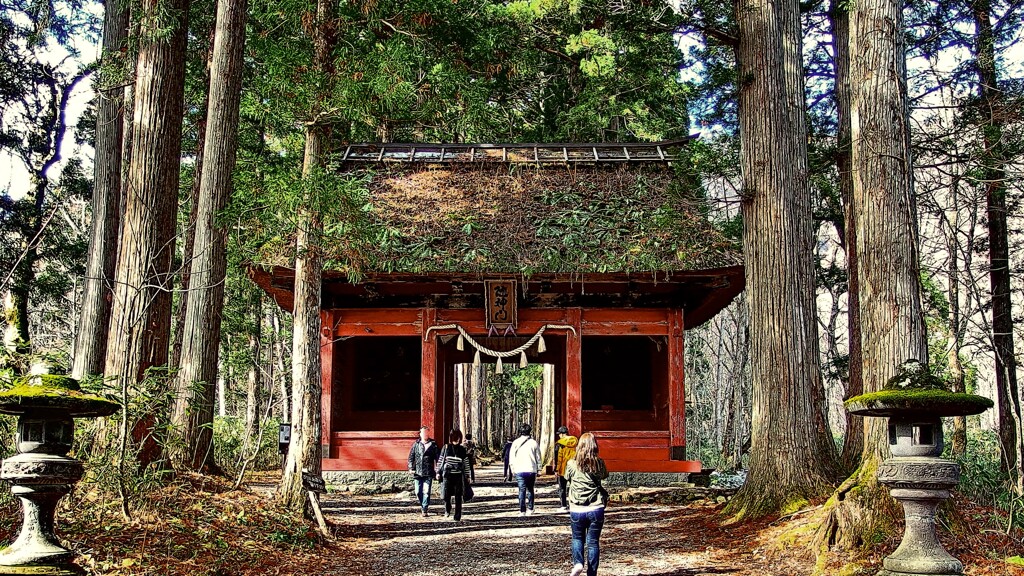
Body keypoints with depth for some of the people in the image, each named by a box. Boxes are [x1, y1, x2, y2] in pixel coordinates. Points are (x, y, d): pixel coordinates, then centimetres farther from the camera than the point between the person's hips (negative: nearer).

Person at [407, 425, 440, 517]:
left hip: (428, 473, -2)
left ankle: (424, 510, -1)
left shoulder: (433, 445, 3)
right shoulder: (416, 444, 8)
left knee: (426, 492, -7)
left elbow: (437, 458, 3)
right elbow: (411, 457, 10)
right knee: (418, 492, 5)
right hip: (417, 472, 2)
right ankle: (422, 505, 27)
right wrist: (411, 468, -1)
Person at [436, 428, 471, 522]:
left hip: (458, 475, 1)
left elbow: (466, 463, 11)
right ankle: (447, 510, 25)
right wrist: (438, 472, 5)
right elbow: (440, 460, 8)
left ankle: (458, 517, 10)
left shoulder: (462, 449, 6)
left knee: (458, 497, 2)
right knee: (446, 495, -6)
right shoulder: (446, 448, 4)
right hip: (447, 474, -1)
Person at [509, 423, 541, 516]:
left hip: (519, 470, -1)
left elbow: (511, 457, 4)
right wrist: (538, 469, 14)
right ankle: (530, 509, 14)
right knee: (530, 489, 14)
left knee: (522, 490, -1)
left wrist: (512, 468, 14)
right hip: (531, 470, 1)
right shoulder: (534, 443, 3)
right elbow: (538, 458, 6)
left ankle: (522, 511, -5)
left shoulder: (516, 443, 2)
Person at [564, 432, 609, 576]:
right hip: (596, 509, 0)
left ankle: (578, 563, -5)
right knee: (593, 542, 10)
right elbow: (605, 475, 16)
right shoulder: (599, 463, -6)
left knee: (577, 538, 19)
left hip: (576, 510, 0)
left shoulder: (572, 464, -8)